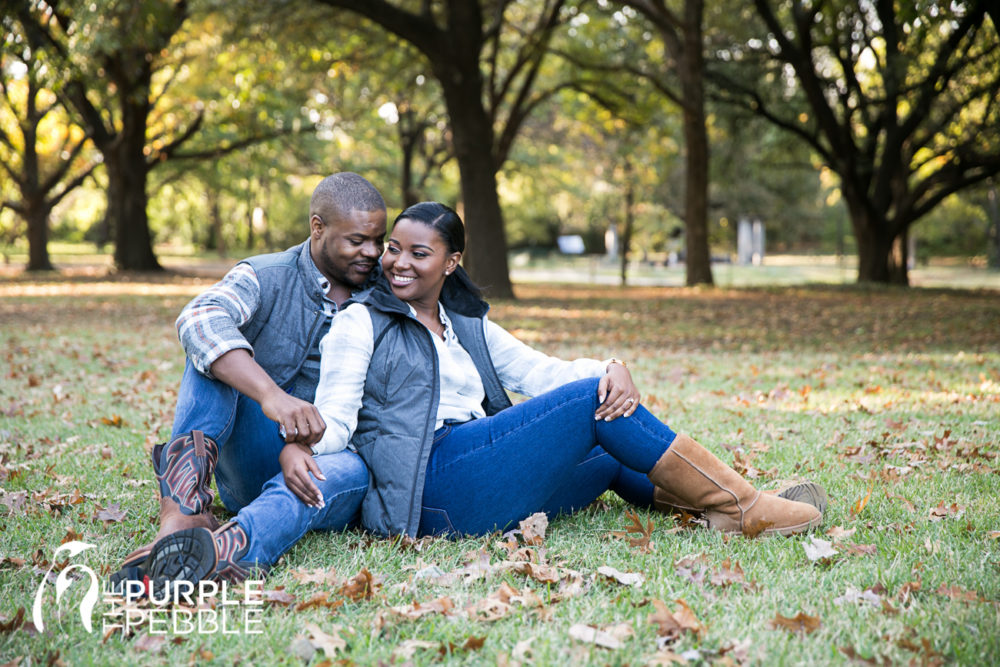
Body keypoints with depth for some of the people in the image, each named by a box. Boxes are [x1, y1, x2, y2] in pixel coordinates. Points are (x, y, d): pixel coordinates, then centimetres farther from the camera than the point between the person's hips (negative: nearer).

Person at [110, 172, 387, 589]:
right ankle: (181, 513, -45)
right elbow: (197, 320, -27)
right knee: (216, 351, -23)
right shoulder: (265, 278, -3)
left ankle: (226, 549, -67)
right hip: (252, 459, 0)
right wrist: (269, 394, -45)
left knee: (351, 471, -36)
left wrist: (302, 448, -25)